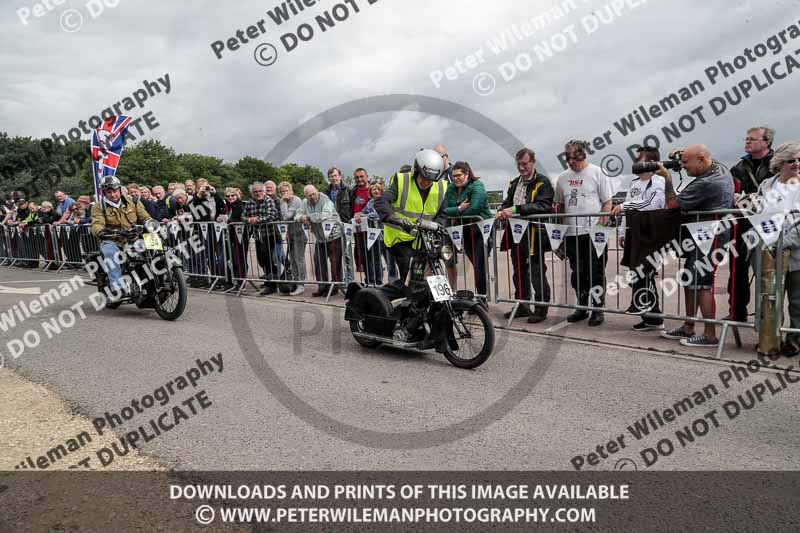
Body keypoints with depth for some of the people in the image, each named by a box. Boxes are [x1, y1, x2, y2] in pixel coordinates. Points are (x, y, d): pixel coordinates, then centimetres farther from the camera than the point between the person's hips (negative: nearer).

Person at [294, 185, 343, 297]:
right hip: (320, 238, 7)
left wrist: (308, 217, -22)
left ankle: (335, 287, 7)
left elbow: (325, 215, -30)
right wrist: (301, 218, -21)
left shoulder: (326, 201, -15)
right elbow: (297, 215, 4)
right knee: (319, 263, 7)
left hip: (334, 236, -7)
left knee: (335, 263, -3)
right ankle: (322, 287, 17)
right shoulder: (305, 203, 7)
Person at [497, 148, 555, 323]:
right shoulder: (514, 183, 17)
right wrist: (502, 211, -7)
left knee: (537, 272, 0)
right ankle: (522, 305, 27)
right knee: (519, 271, 15)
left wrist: (516, 209, -27)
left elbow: (543, 206, -21)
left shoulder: (543, 182, -7)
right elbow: (507, 202, 17)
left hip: (534, 234, -7)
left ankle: (541, 308, 11)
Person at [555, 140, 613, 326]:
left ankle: (597, 309, 11)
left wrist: (602, 225, -11)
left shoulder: (597, 173, -1)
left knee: (595, 274, 1)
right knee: (577, 274, 11)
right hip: (571, 234, 5)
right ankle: (582, 307, 23)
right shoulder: (563, 177, 12)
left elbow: (607, 202, -3)